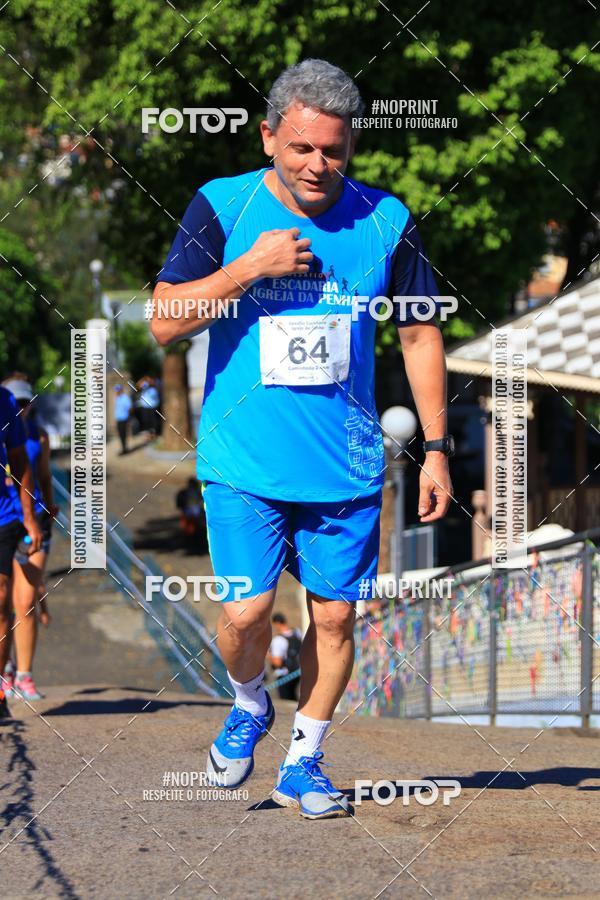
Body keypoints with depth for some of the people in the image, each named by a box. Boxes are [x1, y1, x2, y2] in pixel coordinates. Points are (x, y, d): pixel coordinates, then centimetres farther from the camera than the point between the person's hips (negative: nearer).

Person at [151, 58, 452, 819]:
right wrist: (251, 266, -18)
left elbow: (419, 335, 10)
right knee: (246, 611, -9)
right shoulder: (222, 207, -3)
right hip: (244, 463, -2)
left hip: (348, 467, 2)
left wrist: (435, 448, 6)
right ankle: (248, 707, 23)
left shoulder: (385, 221, 1)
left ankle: (303, 763, 20)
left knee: (334, 613, 4)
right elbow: (164, 322, -7)